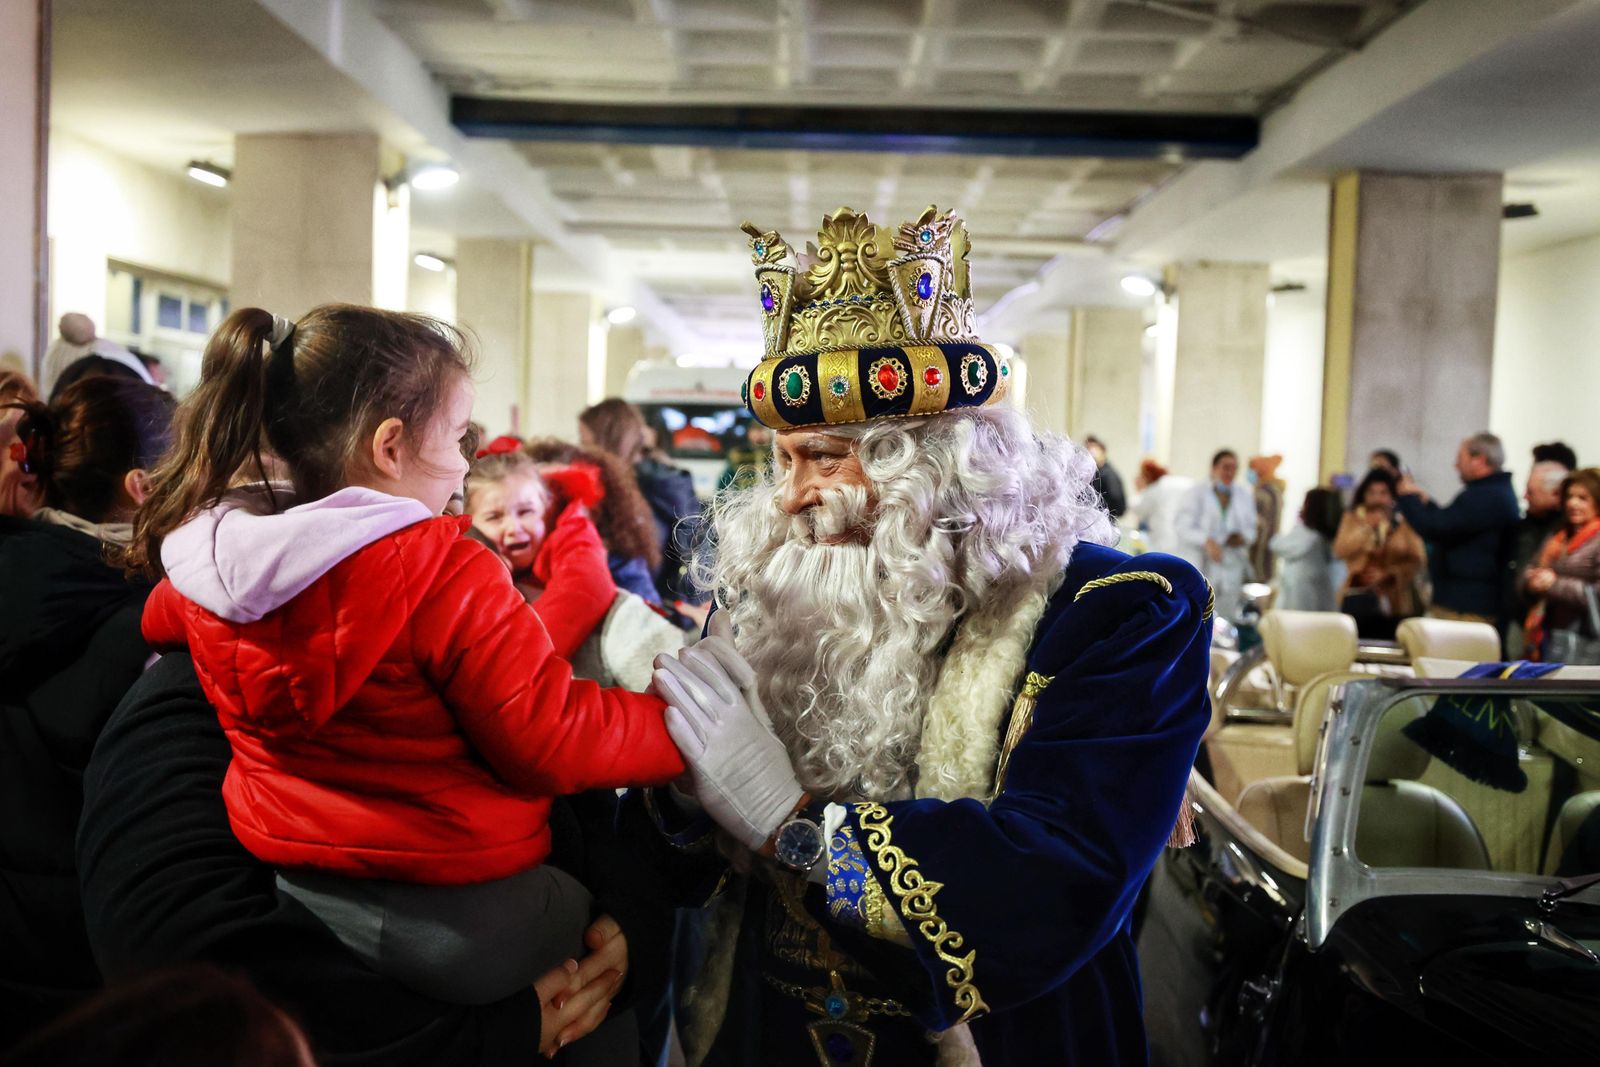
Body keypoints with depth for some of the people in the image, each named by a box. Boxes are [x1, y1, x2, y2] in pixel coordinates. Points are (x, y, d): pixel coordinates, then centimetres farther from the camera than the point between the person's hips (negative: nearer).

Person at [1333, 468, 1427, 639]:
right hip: (1358, 599, 1)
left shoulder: (1405, 522, 3)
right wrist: (1367, 527, -13)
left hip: (1395, 601, -1)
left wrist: (1387, 574, -11)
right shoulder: (1352, 518, 8)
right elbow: (1341, 551, -6)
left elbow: (1417, 561, 0)